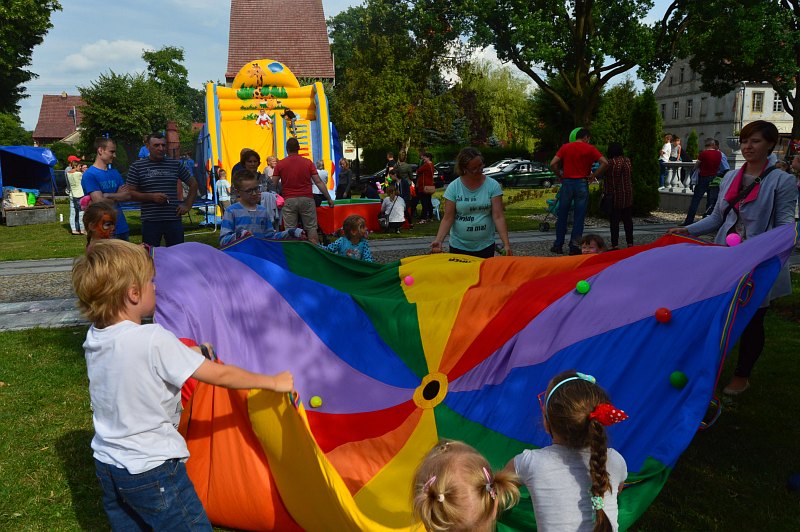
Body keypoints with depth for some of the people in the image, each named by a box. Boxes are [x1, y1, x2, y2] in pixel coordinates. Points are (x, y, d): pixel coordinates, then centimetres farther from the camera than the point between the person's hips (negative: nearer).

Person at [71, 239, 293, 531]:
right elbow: (220, 375, -19)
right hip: (152, 472, -8)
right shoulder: (154, 340, -25)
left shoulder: (94, 337, -3)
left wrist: (197, 352, 14)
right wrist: (274, 381, -8)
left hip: (107, 464, 8)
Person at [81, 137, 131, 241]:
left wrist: (108, 195, -12)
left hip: (122, 227, 7)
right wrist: (118, 196, -1)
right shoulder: (89, 175, -8)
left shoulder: (115, 173, 13)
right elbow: (100, 201, -17)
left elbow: (128, 196, 2)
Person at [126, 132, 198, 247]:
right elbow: (129, 193, 0)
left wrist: (187, 205, 9)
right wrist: (151, 197, -13)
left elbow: (193, 183, 18)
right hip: (150, 221, -2)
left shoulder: (175, 164, 9)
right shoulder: (137, 167, 3)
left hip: (174, 220, 2)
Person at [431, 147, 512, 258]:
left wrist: (506, 244, -17)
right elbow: (448, 218, -7)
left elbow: (498, 217, -9)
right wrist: (438, 240, -20)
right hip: (458, 247, 0)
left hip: (486, 246, 0)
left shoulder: (493, 185, -5)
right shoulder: (453, 187, -6)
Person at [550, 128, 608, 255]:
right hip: (582, 184, -1)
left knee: (562, 216, 9)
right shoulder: (590, 149, 1)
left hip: (567, 183, 1)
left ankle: (558, 245, 11)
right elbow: (605, 162, -9)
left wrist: (560, 175, 7)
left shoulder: (565, 147, 5)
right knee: (579, 217, 4)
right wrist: (594, 175, -1)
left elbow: (553, 164, -6)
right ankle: (574, 247, 4)